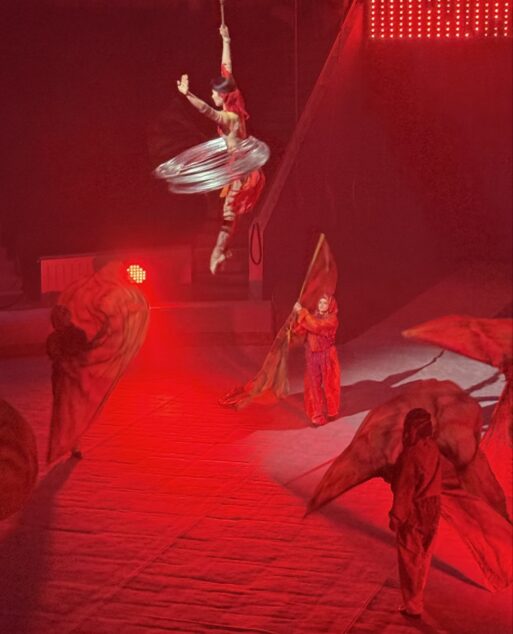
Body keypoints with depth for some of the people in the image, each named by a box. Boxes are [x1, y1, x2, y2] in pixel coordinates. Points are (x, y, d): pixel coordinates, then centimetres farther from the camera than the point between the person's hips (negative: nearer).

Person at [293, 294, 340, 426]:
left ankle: (331, 411, 30)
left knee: (329, 383, 10)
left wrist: (303, 313, -27)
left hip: (327, 355, -4)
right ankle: (317, 415, 9)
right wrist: (298, 315, -19)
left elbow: (316, 326, -28)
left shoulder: (332, 319, -11)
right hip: (312, 355, 5)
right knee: (313, 385, 3)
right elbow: (300, 331, -4)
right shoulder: (313, 316, 7)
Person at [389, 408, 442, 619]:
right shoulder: (433, 448, -5)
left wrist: (396, 516, -12)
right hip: (432, 508, 7)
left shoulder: (410, 455, -28)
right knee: (423, 555, 23)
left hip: (413, 511, -7)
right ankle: (417, 594, 42)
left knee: (409, 558, 7)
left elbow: (403, 490, -22)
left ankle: (413, 605, 15)